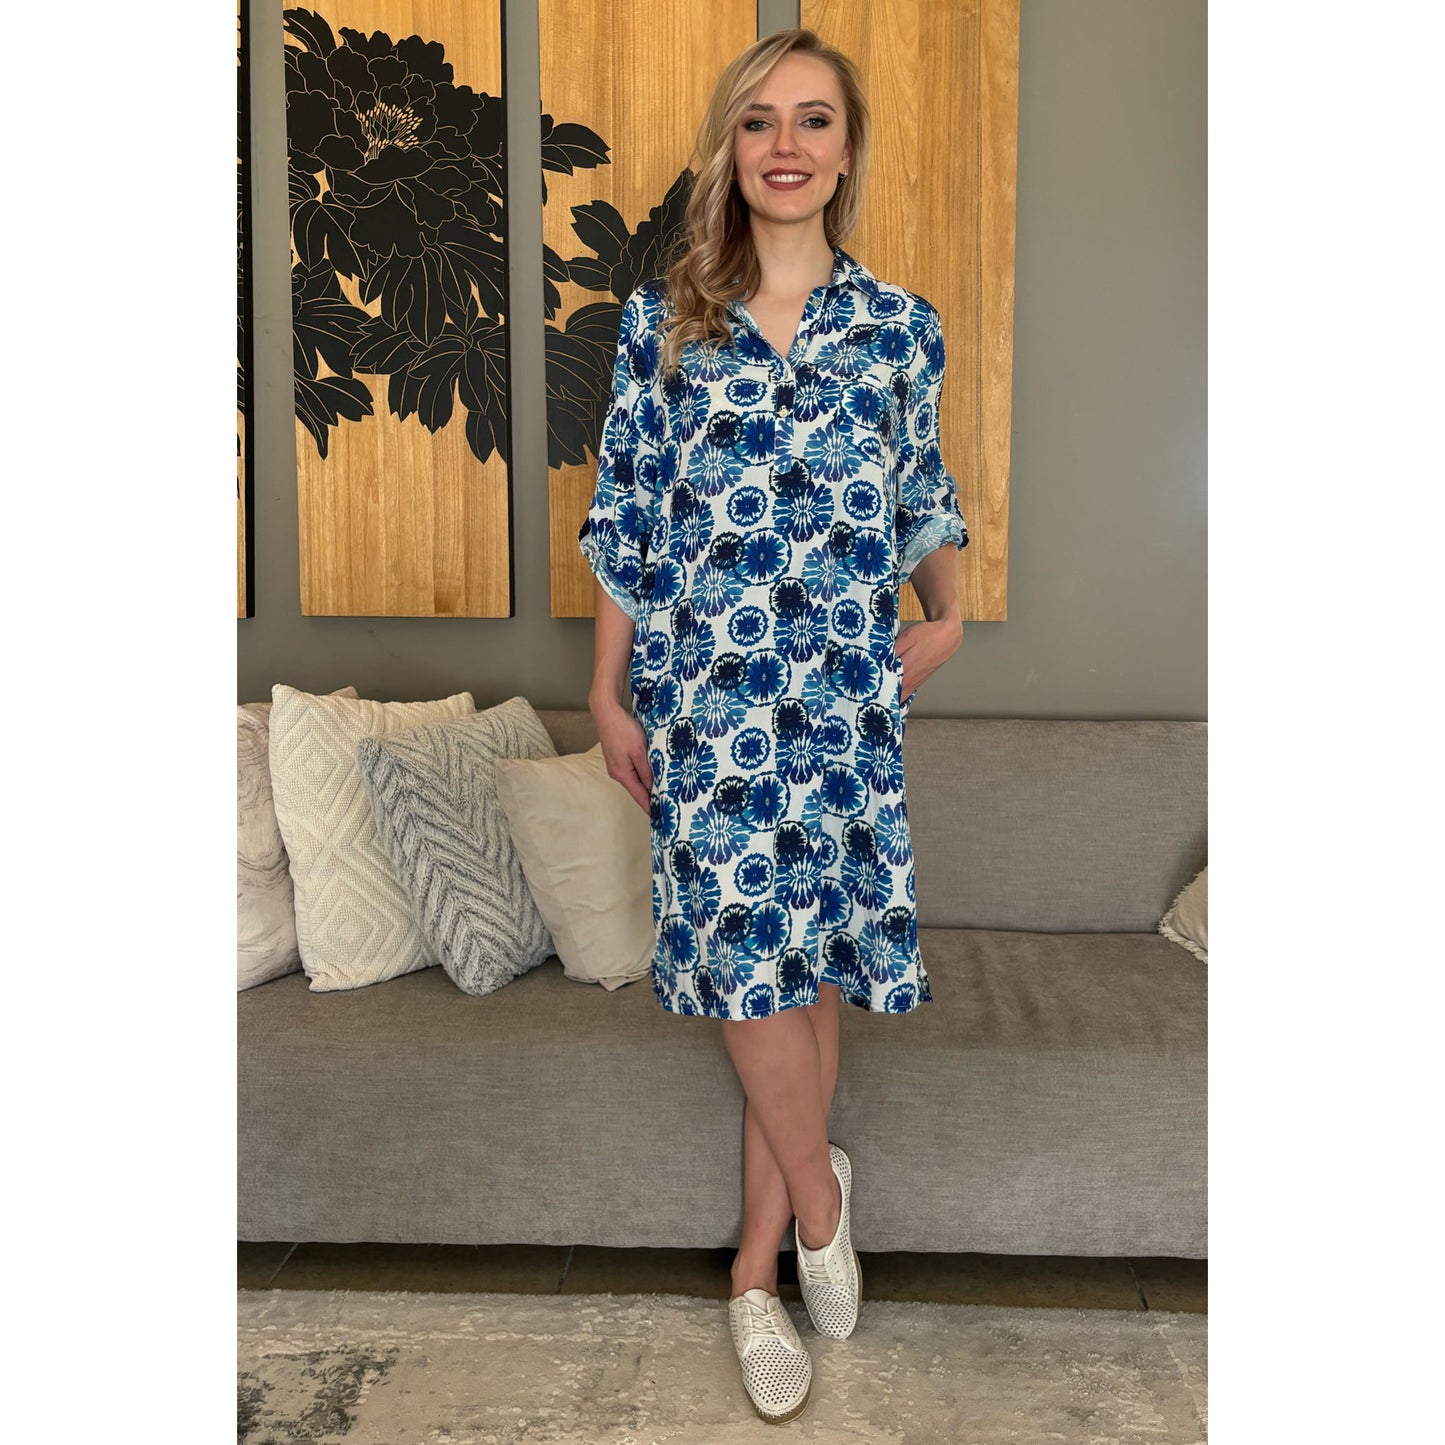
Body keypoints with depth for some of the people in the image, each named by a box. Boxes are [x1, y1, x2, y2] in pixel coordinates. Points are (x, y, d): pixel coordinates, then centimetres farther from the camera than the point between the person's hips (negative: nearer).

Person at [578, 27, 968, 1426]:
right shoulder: (661, 321, 3)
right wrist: (609, 693, 2)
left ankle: (759, 1262, 22)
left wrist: (947, 615, 3)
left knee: (803, 967, 5)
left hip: (844, 693, 1)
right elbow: (623, 522, 4)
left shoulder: (897, 324, 5)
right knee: (751, 964, -5)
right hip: (706, 688, 0)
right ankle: (819, 1196, 23)